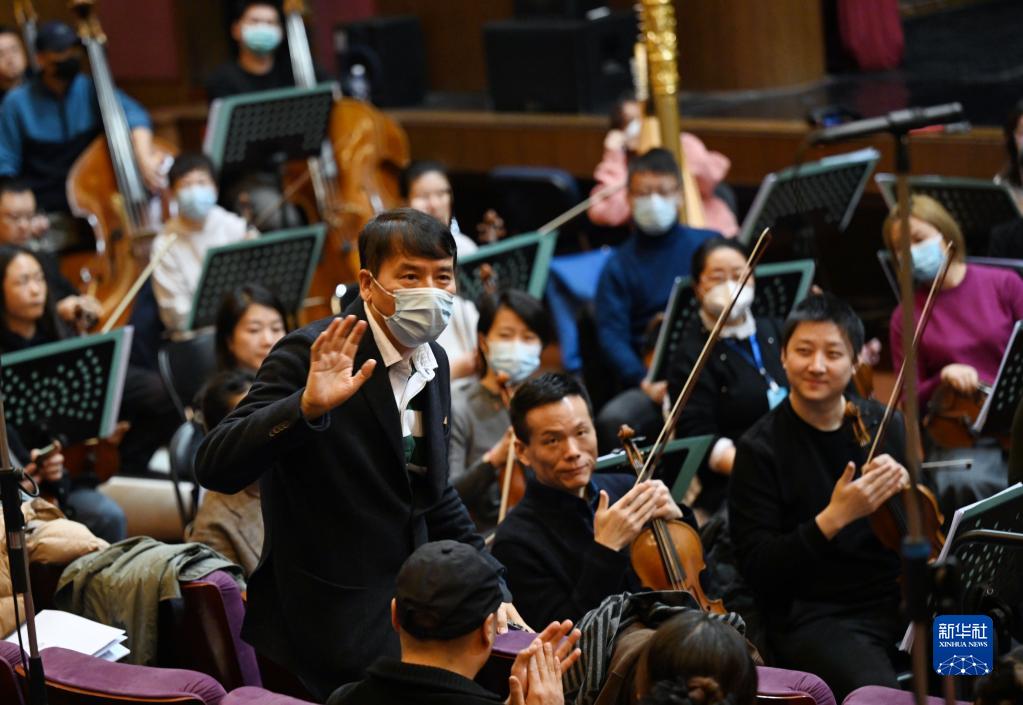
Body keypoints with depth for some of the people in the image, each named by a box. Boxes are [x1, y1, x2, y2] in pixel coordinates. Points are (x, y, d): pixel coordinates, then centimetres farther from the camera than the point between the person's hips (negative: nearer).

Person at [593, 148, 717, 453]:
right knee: (613, 420, -32)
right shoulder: (619, 266, 12)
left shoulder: (710, 245, 15)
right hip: (656, 382, 0)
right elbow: (612, 335, 2)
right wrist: (644, 382, -16)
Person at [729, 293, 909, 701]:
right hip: (814, 617, -4)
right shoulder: (760, 449, -4)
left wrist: (904, 488, -10)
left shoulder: (885, 425, 7)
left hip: (900, 596, 5)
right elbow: (758, 572, -10)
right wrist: (833, 518, -22)